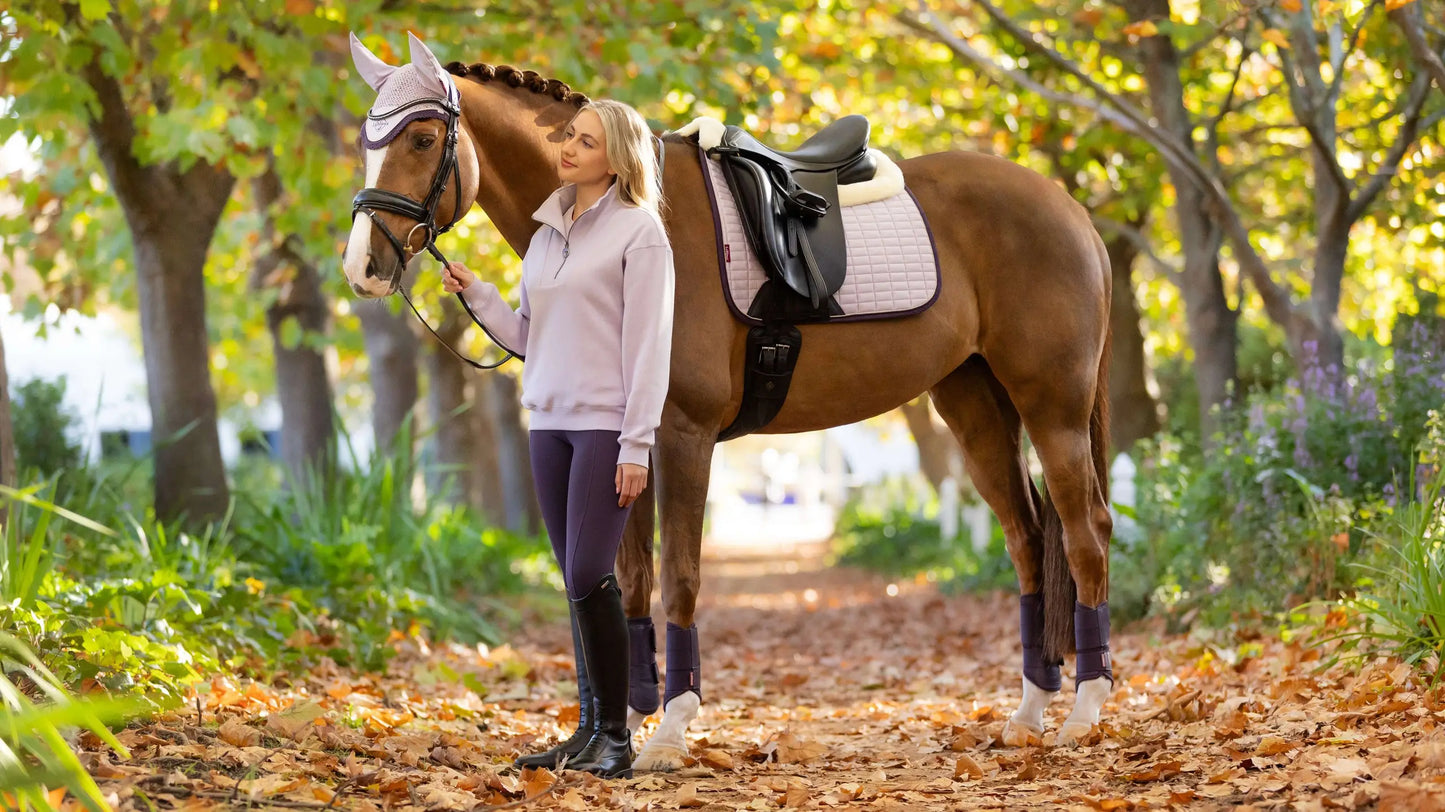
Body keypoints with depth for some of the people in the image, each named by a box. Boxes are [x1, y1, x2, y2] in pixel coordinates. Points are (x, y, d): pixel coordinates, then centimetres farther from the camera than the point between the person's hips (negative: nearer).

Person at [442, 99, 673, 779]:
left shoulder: (639, 232, -7)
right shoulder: (547, 231, 15)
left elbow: (648, 346, -11)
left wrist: (636, 446, -16)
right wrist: (475, 293, 2)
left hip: (607, 423, -7)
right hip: (550, 420, 7)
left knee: (589, 575, -13)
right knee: (576, 580, 9)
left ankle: (616, 735, -4)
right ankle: (591, 727, 15)